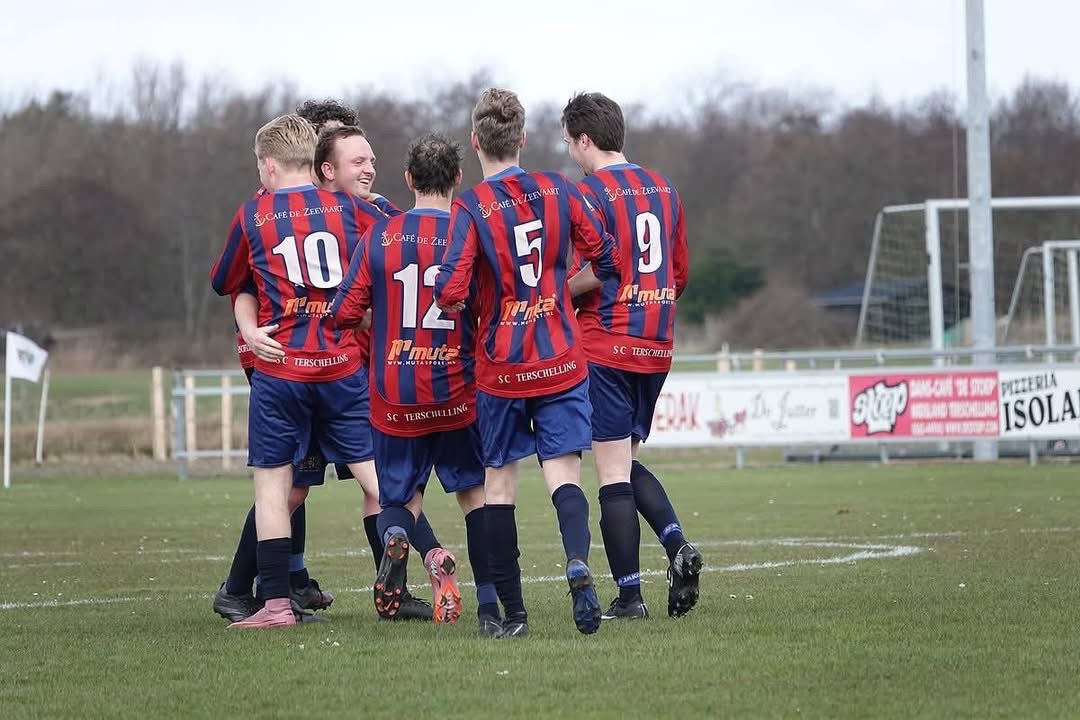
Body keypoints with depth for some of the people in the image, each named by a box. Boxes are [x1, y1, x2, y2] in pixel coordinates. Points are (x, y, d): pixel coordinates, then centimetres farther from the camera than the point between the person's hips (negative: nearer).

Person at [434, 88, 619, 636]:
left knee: (499, 482, 9)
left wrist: (459, 301, 4)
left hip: (500, 368, -2)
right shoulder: (559, 191, -1)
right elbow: (604, 257, 6)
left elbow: (450, 293, -20)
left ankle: (512, 612, 8)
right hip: (561, 363, 2)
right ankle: (578, 564, -30)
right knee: (563, 472, -1)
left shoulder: (472, 208, -12)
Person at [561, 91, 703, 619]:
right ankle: (676, 545, -3)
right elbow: (680, 273, 15)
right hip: (656, 347, 7)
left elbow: (595, 272, -19)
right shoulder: (663, 188, 12)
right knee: (627, 462, 18)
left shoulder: (591, 192, -10)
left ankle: (629, 594, -3)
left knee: (612, 472, -2)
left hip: (606, 345, -7)